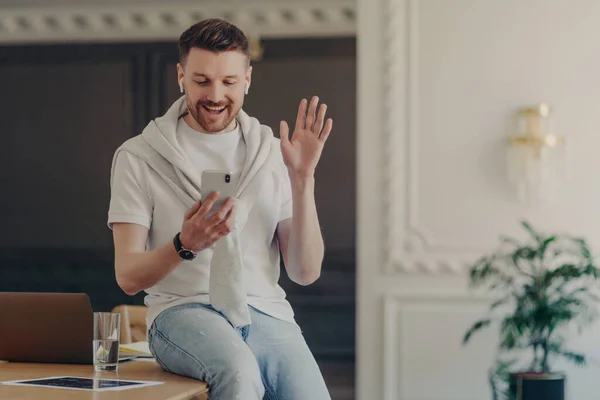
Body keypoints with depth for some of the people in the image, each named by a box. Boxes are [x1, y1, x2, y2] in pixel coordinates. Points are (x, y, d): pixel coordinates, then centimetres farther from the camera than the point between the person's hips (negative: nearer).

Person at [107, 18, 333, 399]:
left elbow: (305, 272, 7)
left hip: (265, 314, 2)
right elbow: (128, 277, -1)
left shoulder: (273, 154, 12)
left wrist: (302, 180, -4)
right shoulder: (137, 157, 5)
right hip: (182, 311, -2)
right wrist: (184, 245, -21)